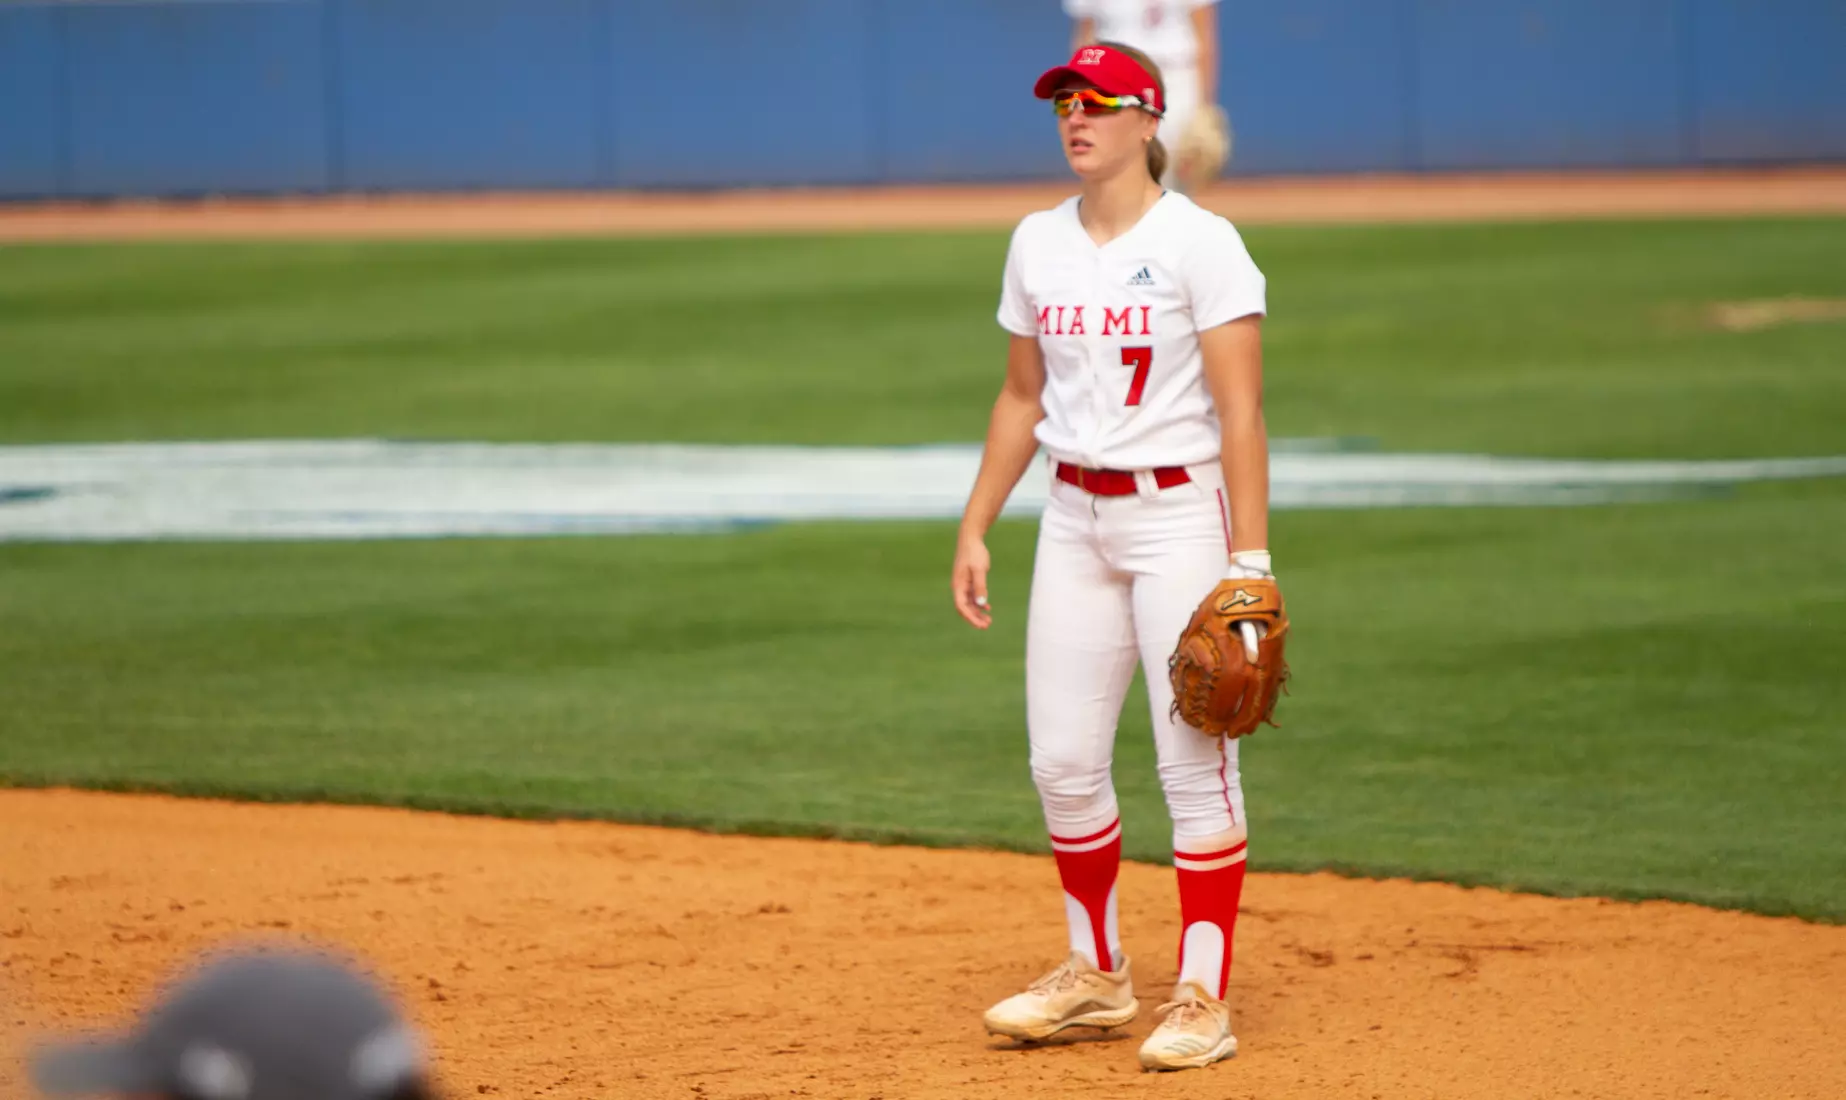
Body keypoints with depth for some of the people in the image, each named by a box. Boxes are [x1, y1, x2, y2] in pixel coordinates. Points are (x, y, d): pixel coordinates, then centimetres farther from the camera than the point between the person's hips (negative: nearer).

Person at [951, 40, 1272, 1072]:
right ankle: (1097, 974, 23)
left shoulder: (1201, 242, -10)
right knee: (1063, 759, 7)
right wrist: (975, 529, 15)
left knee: (1197, 758, -5)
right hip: (1076, 519, 6)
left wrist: (1250, 559, -20)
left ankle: (1204, 998, -1)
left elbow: (1241, 410, -14)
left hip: (1180, 513, -6)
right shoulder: (1039, 243, 9)